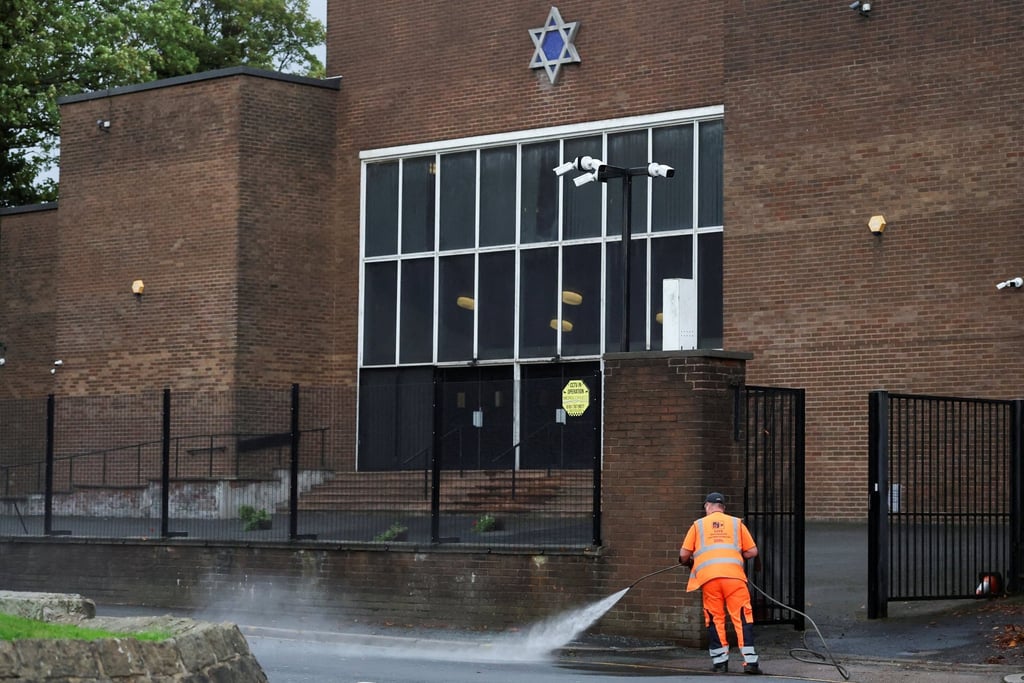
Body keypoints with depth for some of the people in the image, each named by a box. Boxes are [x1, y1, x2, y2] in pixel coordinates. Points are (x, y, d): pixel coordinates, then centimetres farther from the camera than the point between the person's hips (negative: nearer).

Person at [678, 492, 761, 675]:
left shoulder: (698, 525, 16)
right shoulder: (737, 523, 17)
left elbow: (684, 554, 11)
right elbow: (752, 552, 14)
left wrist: (689, 562, 34)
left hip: (708, 577, 0)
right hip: (733, 575, 0)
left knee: (715, 619, 9)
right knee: (742, 618, 0)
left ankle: (720, 661, 8)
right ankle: (750, 660, -8)